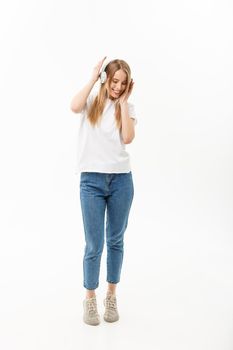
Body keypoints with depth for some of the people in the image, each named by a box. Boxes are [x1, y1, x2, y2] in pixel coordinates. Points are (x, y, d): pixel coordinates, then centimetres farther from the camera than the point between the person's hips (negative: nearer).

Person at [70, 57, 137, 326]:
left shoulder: (127, 107, 9)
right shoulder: (92, 100, 5)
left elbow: (128, 138, -8)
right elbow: (74, 107, -19)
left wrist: (123, 101, -5)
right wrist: (93, 79, -9)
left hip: (121, 180, 2)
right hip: (92, 180, -2)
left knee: (115, 241, 12)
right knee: (94, 245, 1)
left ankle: (111, 296, 30)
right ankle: (90, 299, 21)